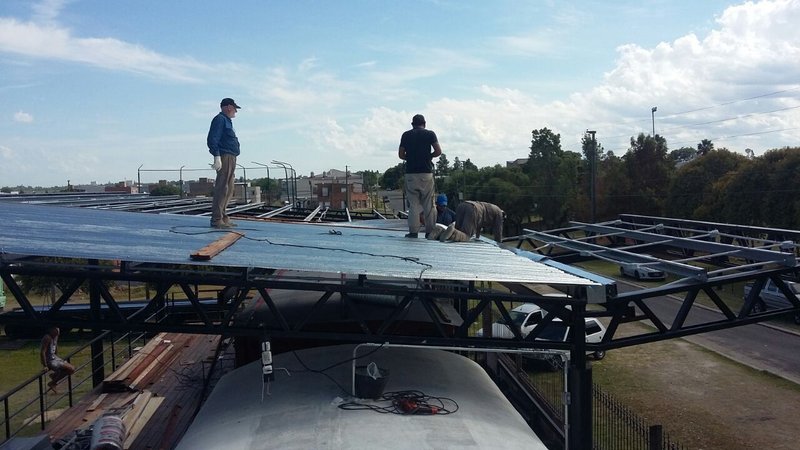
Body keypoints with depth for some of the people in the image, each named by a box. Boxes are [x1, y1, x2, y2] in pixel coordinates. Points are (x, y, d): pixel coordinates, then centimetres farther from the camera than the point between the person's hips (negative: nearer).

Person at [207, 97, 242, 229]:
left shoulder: (227, 121, 26)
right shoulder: (220, 119, -5)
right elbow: (212, 139, -16)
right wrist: (217, 157, -24)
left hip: (231, 159, 11)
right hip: (224, 157, -11)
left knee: (228, 190, 12)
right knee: (222, 189, -13)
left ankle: (223, 217, 17)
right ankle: (217, 219, -15)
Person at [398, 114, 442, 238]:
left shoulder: (406, 135, 7)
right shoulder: (430, 134, 3)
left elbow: (401, 154, 5)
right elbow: (438, 151, -5)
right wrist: (429, 156, 14)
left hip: (411, 173, 1)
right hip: (426, 172, -1)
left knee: (413, 203, 3)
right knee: (428, 204, 4)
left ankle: (413, 231, -2)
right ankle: (430, 231, 4)